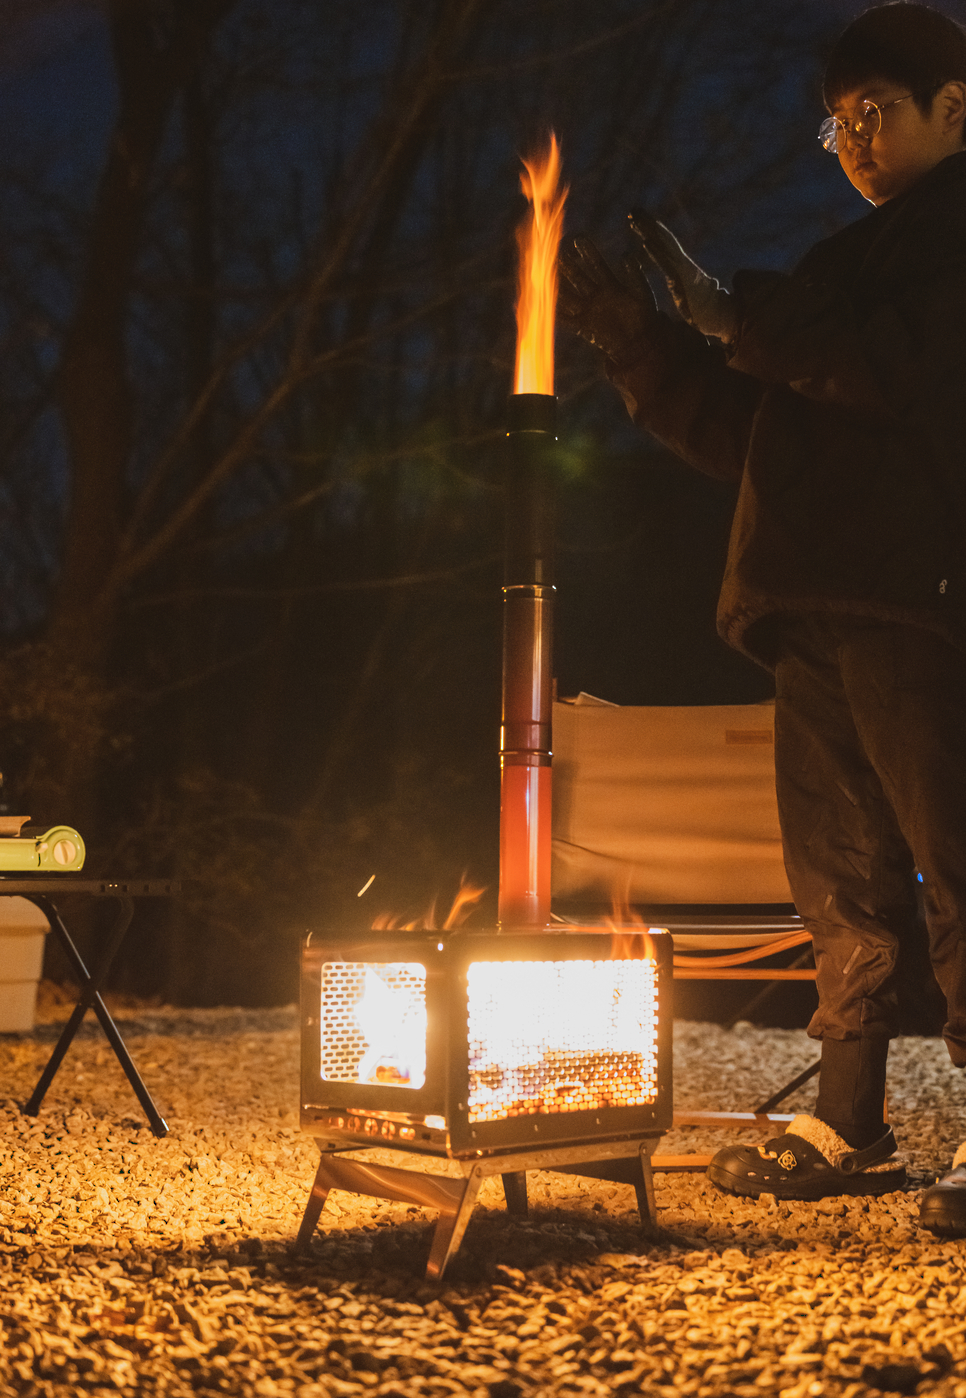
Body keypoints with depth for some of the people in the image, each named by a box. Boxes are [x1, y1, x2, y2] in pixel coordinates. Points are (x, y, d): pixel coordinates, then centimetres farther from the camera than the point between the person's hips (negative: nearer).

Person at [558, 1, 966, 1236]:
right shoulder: (861, 258, 29)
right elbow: (739, 435, 26)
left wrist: (737, 315, -8)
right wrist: (628, 336, 17)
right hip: (815, 605, 8)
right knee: (840, 877, 8)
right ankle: (847, 1125, 14)